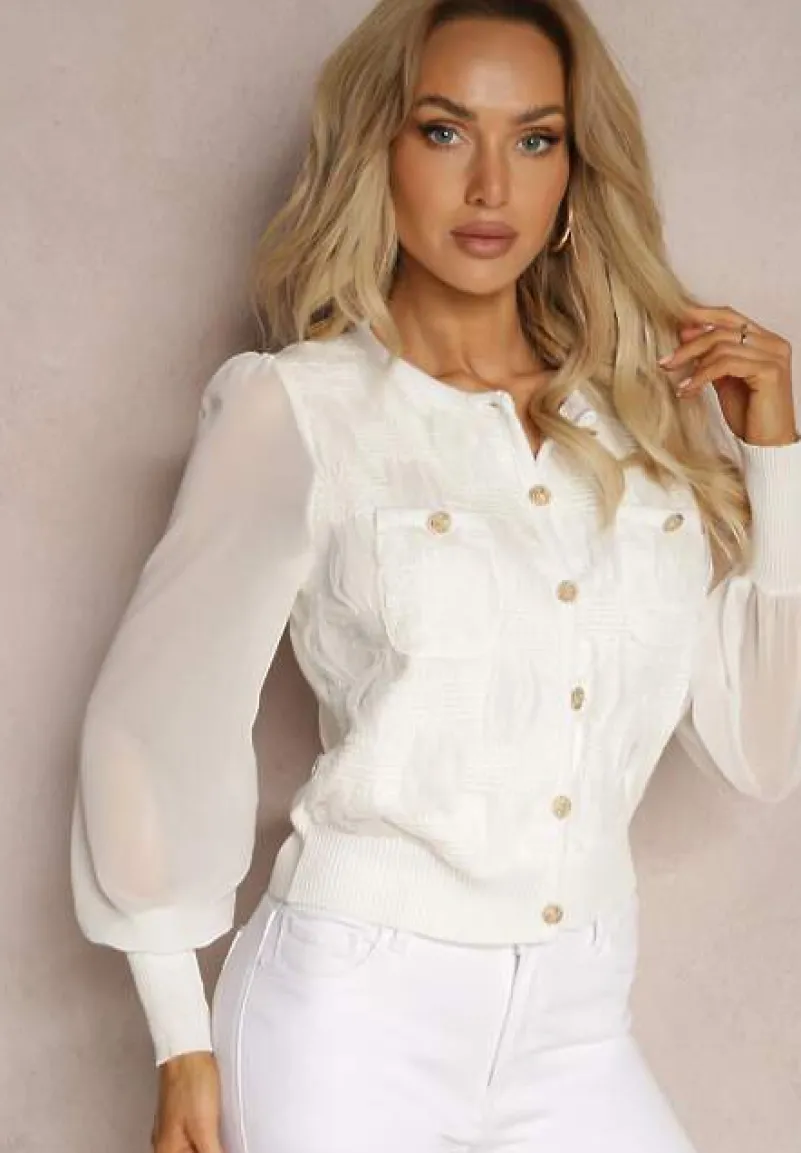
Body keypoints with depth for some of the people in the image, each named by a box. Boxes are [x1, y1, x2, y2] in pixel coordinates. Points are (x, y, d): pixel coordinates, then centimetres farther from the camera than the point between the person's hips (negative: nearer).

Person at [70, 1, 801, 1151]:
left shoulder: (654, 420, 6)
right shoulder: (300, 407, -4)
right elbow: (164, 711, -2)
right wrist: (183, 1041, -2)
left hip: (579, 1029, 4)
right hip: (354, 1012, -3)